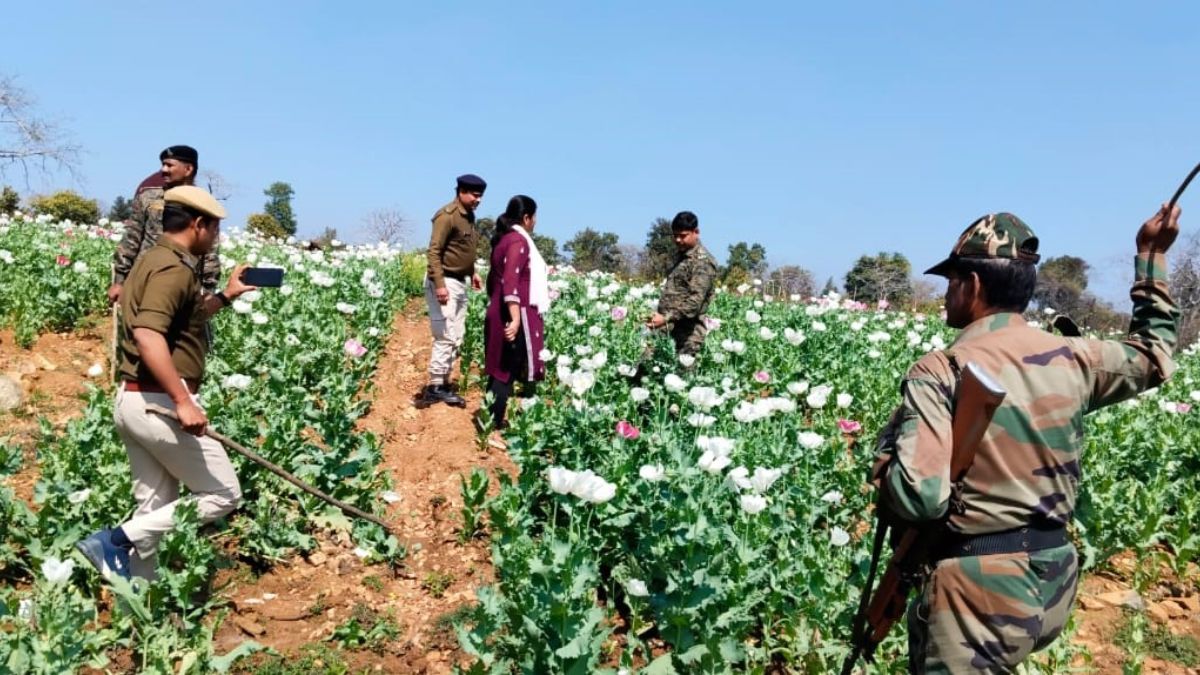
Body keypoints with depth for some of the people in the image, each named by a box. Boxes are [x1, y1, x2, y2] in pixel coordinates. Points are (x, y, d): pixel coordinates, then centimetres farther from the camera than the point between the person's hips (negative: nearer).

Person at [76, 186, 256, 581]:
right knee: (223, 493, 1)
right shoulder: (174, 268, -16)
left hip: (134, 399, 10)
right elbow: (147, 334, -31)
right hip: (159, 403, -10)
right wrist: (183, 400, -31)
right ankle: (116, 541, -3)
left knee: (155, 505, 15)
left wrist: (225, 296, 29)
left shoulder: (152, 259, 15)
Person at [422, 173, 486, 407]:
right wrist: (440, 284, -27)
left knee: (456, 340, 10)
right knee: (445, 338, -8)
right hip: (444, 283, -9)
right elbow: (434, 251, -20)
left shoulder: (469, 216, 13)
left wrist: (472, 272, 17)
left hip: (460, 283, 9)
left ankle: (443, 384, 18)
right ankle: (435, 387, 0)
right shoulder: (447, 215, -14)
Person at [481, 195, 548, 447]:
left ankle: (492, 422, 21)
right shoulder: (519, 240, -13)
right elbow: (511, 281, -24)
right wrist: (515, 317, -32)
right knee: (508, 372, -6)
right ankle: (493, 430, -5)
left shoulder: (504, 239, 15)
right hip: (515, 315, -10)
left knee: (499, 371, 13)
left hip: (497, 313, 10)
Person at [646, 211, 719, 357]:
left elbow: (695, 300, -20)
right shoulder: (681, 256, 18)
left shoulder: (702, 261, -10)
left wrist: (666, 318, -27)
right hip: (670, 330, 8)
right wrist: (659, 316, 18)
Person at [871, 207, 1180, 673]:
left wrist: (888, 444, -4)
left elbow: (917, 498, -24)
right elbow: (1154, 356, 24)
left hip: (978, 588, -6)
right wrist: (1152, 255, 27)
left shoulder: (939, 373, -17)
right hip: (1056, 584, 6)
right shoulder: (1074, 358, 1)